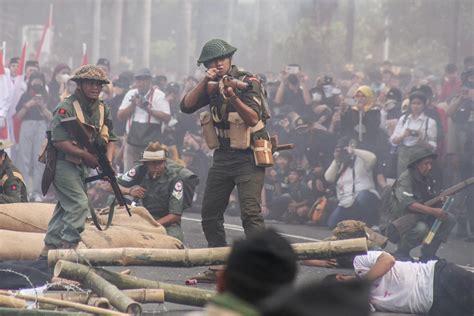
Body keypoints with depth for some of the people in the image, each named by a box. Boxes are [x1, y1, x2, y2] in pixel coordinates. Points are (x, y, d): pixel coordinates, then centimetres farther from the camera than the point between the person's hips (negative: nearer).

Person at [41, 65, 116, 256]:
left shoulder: (102, 109, 7)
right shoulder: (66, 108, -17)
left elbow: (110, 139, 12)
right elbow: (59, 141, -24)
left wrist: (108, 162, -7)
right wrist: (86, 155, -25)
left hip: (82, 165, 9)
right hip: (63, 163, -8)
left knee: (65, 207, 13)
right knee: (79, 204, -17)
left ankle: (50, 247, 21)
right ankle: (68, 246, -13)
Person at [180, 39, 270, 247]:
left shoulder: (247, 81, -10)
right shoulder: (211, 85, 8)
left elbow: (253, 119, -20)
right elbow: (186, 106, -3)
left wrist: (233, 97, -35)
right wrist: (205, 82, -14)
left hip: (248, 157, -7)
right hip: (222, 157, 7)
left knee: (250, 212, -19)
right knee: (209, 213, 9)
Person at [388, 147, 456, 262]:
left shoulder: (426, 179, 10)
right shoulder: (405, 178, -19)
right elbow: (407, 203, -33)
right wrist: (432, 211, -39)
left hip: (421, 216, 9)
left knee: (449, 219, -4)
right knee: (421, 228, -37)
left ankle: (428, 254, 1)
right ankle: (401, 253, -10)